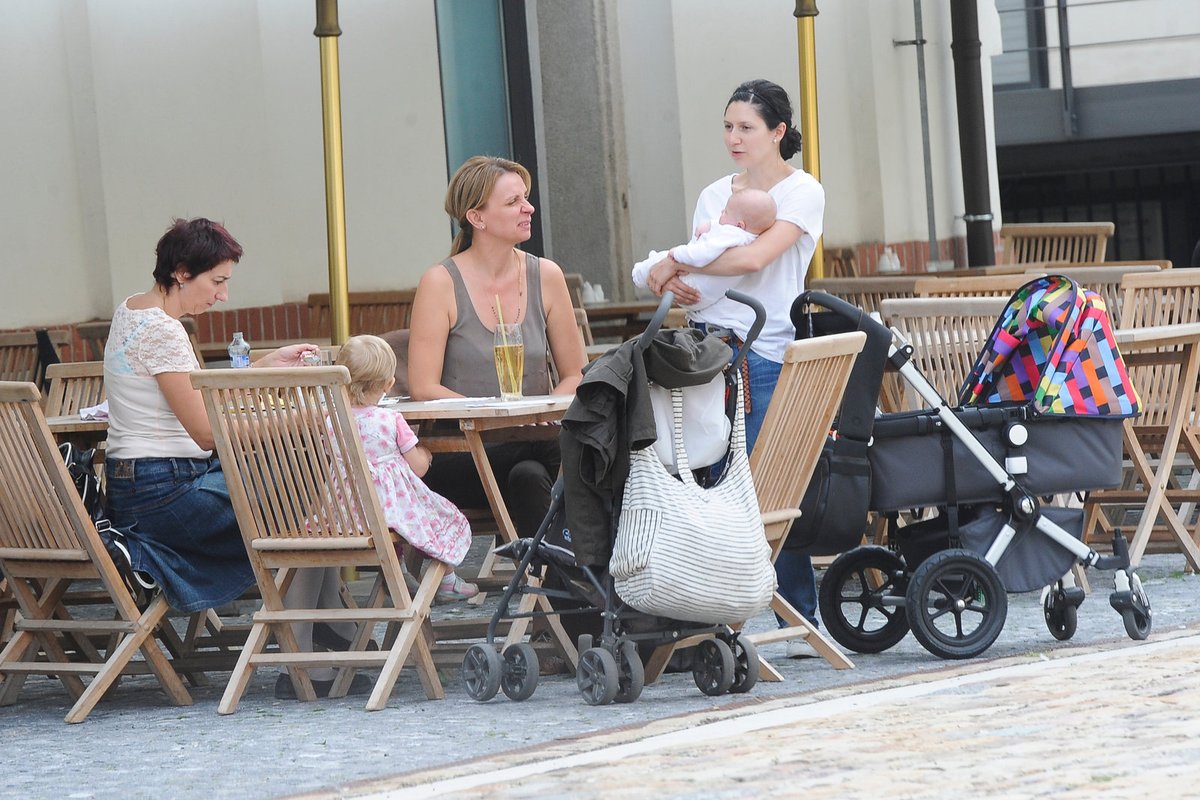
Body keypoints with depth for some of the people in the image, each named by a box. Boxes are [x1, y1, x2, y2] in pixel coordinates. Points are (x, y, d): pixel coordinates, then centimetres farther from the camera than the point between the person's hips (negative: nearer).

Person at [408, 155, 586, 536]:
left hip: (532, 442, 3)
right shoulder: (441, 283, -2)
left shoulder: (545, 276, 8)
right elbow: (424, 389, -7)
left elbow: (574, 375, 12)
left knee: (529, 476, -34)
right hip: (456, 458, -3)